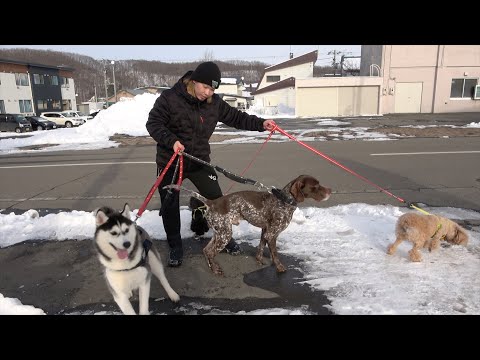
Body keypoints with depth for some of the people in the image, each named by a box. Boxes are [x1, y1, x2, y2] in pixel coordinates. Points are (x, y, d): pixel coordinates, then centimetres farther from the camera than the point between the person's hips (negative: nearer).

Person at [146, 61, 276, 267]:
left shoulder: (214, 102, -3)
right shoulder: (169, 98, -15)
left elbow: (235, 117, 4)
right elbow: (153, 123, -13)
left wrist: (260, 124, -8)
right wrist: (172, 141, -29)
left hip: (199, 160, 3)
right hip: (170, 162, -2)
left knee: (216, 199, 5)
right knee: (170, 206, 5)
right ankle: (175, 247, 24)